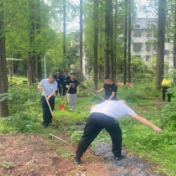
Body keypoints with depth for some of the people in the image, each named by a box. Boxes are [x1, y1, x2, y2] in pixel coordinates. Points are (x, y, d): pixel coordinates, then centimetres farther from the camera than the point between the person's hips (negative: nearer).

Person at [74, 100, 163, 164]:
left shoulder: (108, 101, 41)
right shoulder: (125, 107, 30)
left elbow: (93, 107, 36)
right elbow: (139, 118, 27)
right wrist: (154, 127, 29)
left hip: (94, 115, 4)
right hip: (108, 118, -3)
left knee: (86, 137, 18)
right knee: (117, 135, 24)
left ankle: (77, 158, 26)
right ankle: (117, 156, 36)